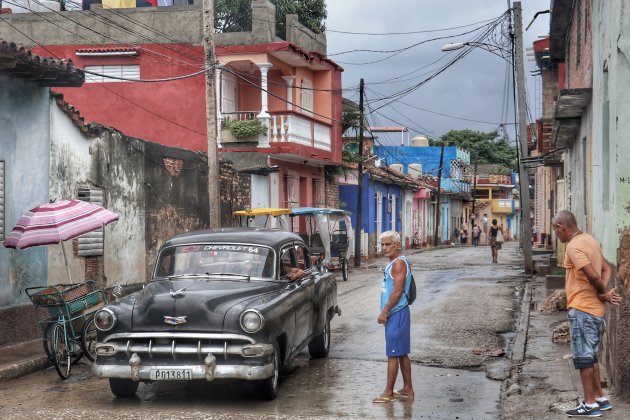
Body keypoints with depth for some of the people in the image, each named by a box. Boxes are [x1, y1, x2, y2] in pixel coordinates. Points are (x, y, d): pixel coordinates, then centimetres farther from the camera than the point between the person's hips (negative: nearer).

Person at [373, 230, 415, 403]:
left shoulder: (399, 262, -15)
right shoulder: (393, 263, 16)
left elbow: (398, 291, -21)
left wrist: (384, 312, -19)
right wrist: (386, 312, 17)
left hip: (397, 314, -10)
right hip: (394, 314, 10)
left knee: (393, 354, -6)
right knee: (402, 353, 13)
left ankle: (388, 393, -2)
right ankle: (407, 389, 19)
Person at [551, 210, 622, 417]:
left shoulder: (574, 246, -17)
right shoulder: (589, 240, 12)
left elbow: (593, 275, -24)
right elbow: (607, 269, 13)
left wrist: (603, 292, -6)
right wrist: (605, 292, -2)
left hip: (581, 309, -9)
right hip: (594, 308, 9)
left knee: (583, 358, -1)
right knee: (590, 356, 18)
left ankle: (589, 404, 5)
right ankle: (600, 398, 24)